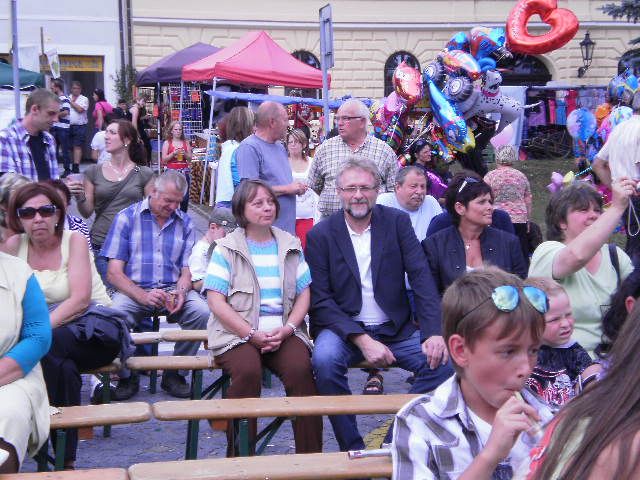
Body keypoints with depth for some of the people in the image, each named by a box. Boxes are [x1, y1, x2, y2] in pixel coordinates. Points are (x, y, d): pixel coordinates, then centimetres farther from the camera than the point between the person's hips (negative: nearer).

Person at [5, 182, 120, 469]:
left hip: (96, 327, -3)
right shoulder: (15, 245, 3)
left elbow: (80, 300, -20)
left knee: (47, 345, -32)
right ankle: (65, 458, -19)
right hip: (54, 331, 3)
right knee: (62, 365, -32)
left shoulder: (74, 241, -8)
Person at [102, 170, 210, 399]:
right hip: (133, 290, -2)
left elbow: (186, 270, 11)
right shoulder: (127, 217, 3)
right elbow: (114, 273, -4)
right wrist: (143, 296, -20)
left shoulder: (184, 222, 13)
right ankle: (126, 376, -6)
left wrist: (181, 293, -13)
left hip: (173, 289, 3)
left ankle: (174, 373, -6)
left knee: (202, 311, -27)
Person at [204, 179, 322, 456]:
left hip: (284, 332, 2)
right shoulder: (226, 248, 6)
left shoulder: (291, 246, 17)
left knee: (301, 369, -28)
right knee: (248, 371, -33)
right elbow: (216, 301, -3)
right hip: (237, 332, -2)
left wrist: (287, 329, -7)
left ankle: (309, 456, -18)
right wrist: (252, 334, -13)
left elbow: (304, 293, 11)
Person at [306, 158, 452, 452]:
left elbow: (421, 277, -5)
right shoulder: (320, 235, -2)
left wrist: (434, 333, -19)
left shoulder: (397, 222, 2)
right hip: (344, 328, -2)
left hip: (396, 329, 2)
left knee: (443, 361, -21)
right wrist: (362, 340, -21)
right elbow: (320, 300, -8)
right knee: (325, 359, -33)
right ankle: (352, 449, -17)